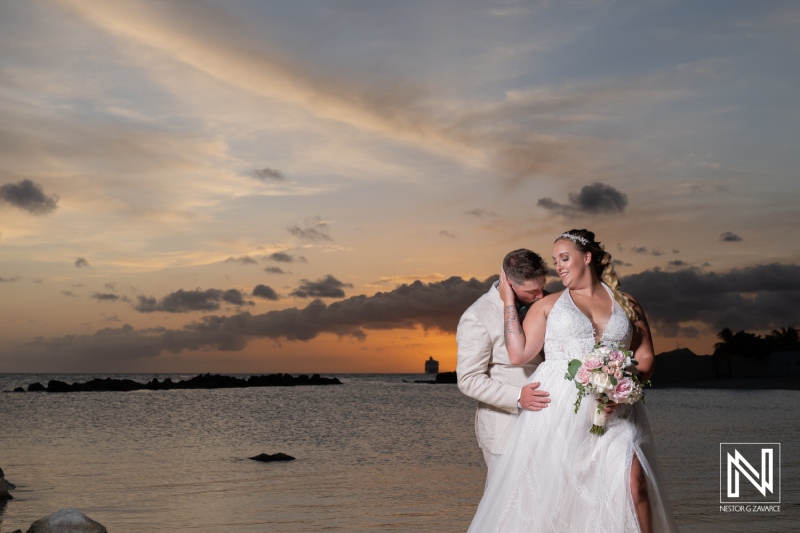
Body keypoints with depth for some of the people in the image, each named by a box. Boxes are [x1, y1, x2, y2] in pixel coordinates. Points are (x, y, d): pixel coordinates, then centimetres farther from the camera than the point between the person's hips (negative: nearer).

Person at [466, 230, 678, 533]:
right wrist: (508, 300, 6)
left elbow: (646, 359, 12)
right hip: (558, 412, 0)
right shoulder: (549, 305, 11)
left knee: (633, 483, -20)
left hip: (613, 413, 1)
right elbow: (518, 353, 2)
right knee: (546, 494, -3)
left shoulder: (626, 304, 14)